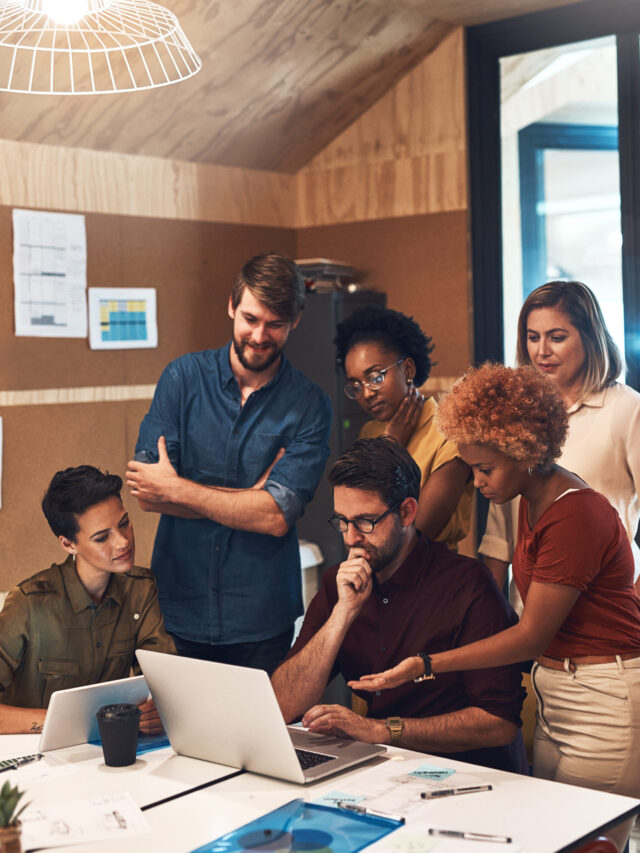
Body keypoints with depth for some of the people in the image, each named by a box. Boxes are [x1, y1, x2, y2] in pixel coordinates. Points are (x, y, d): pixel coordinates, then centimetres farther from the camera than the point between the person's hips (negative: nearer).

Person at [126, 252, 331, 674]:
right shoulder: (183, 377, -1)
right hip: (177, 610, 1)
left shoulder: (309, 405, -5)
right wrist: (252, 497, -13)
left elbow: (278, 517, -15)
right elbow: (146, 493, -8)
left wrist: (176, 488, -13)